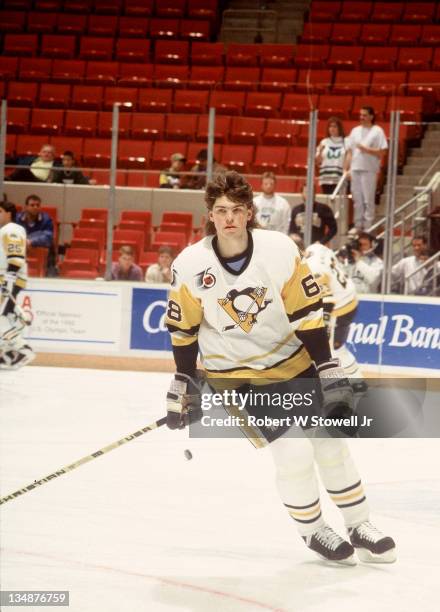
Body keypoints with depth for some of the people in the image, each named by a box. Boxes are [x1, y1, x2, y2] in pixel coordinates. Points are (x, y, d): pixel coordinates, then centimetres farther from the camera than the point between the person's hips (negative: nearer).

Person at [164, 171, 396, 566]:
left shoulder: (280, 250, -18)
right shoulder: (190, 266, -17)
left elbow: (307, 313, -12)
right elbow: (183, 329, -4)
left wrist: (329, 370, -12)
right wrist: (185, 384, 2)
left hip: (292, 361, 2)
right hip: (234, 373, -2)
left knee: (330, 441, 8)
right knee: (293, 452, -12)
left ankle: (359, 526, 27)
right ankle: (313, 532, 12)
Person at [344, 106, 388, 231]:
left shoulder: (377, 131, -1)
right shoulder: (355, 131, 15)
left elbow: (381, 152, -7)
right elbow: (349, 152, 15)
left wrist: (366, 149, -15)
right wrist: (345, 169, 7)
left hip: (369, 170, -5)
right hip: (355, 169, 5)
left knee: (368, 200, -5)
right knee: (357, 200, 8)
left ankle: (368, 227, -3)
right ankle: (358, 226, 14)